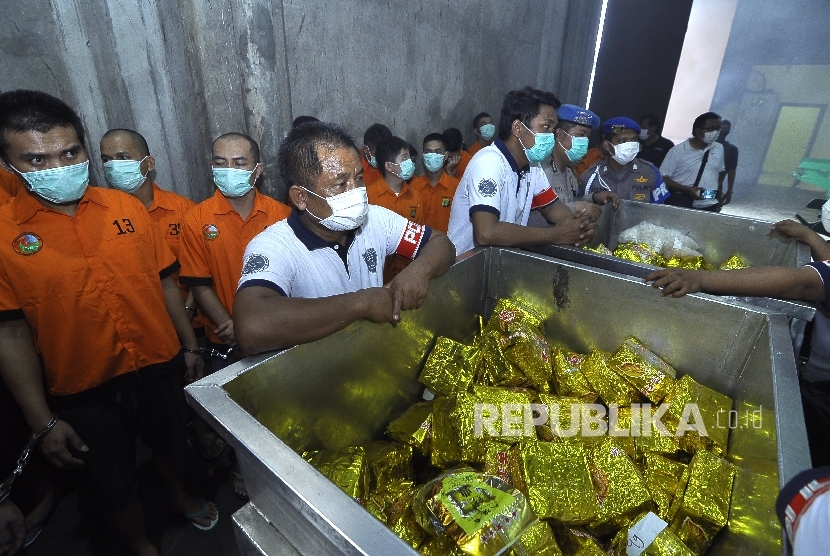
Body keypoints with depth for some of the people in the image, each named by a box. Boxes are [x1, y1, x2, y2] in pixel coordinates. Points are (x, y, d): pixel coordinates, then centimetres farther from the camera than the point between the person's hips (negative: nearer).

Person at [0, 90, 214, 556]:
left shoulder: (127, 207, -5)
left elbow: (165, 282, 1)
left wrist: (190, 346, 6)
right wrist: (43, 422, -8)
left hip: (160, 367, 2)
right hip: (84, 392, -2)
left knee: (173, 446, 25)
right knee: (114, 486, 17)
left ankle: (181, 497, 56)